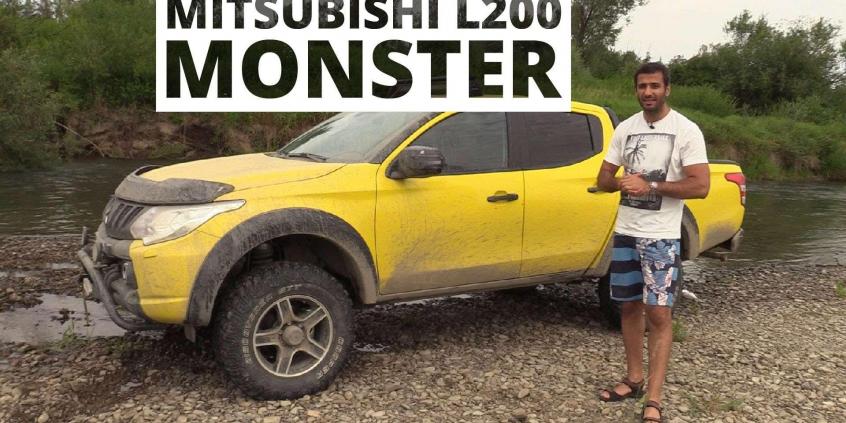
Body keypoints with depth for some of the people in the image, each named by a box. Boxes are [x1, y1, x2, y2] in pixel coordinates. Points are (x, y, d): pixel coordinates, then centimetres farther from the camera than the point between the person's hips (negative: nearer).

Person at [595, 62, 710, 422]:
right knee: (630, 307, 13)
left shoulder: (686, 131, -8)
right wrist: (622, 183, -13)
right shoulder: (625, 128, 7)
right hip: (625, 232, 5)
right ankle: (634, 379, 27)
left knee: (658, 313, -6)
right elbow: (603, 178, 10)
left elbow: (700, 186, -15)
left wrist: (649, 186, -20)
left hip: (661, 237, -5)